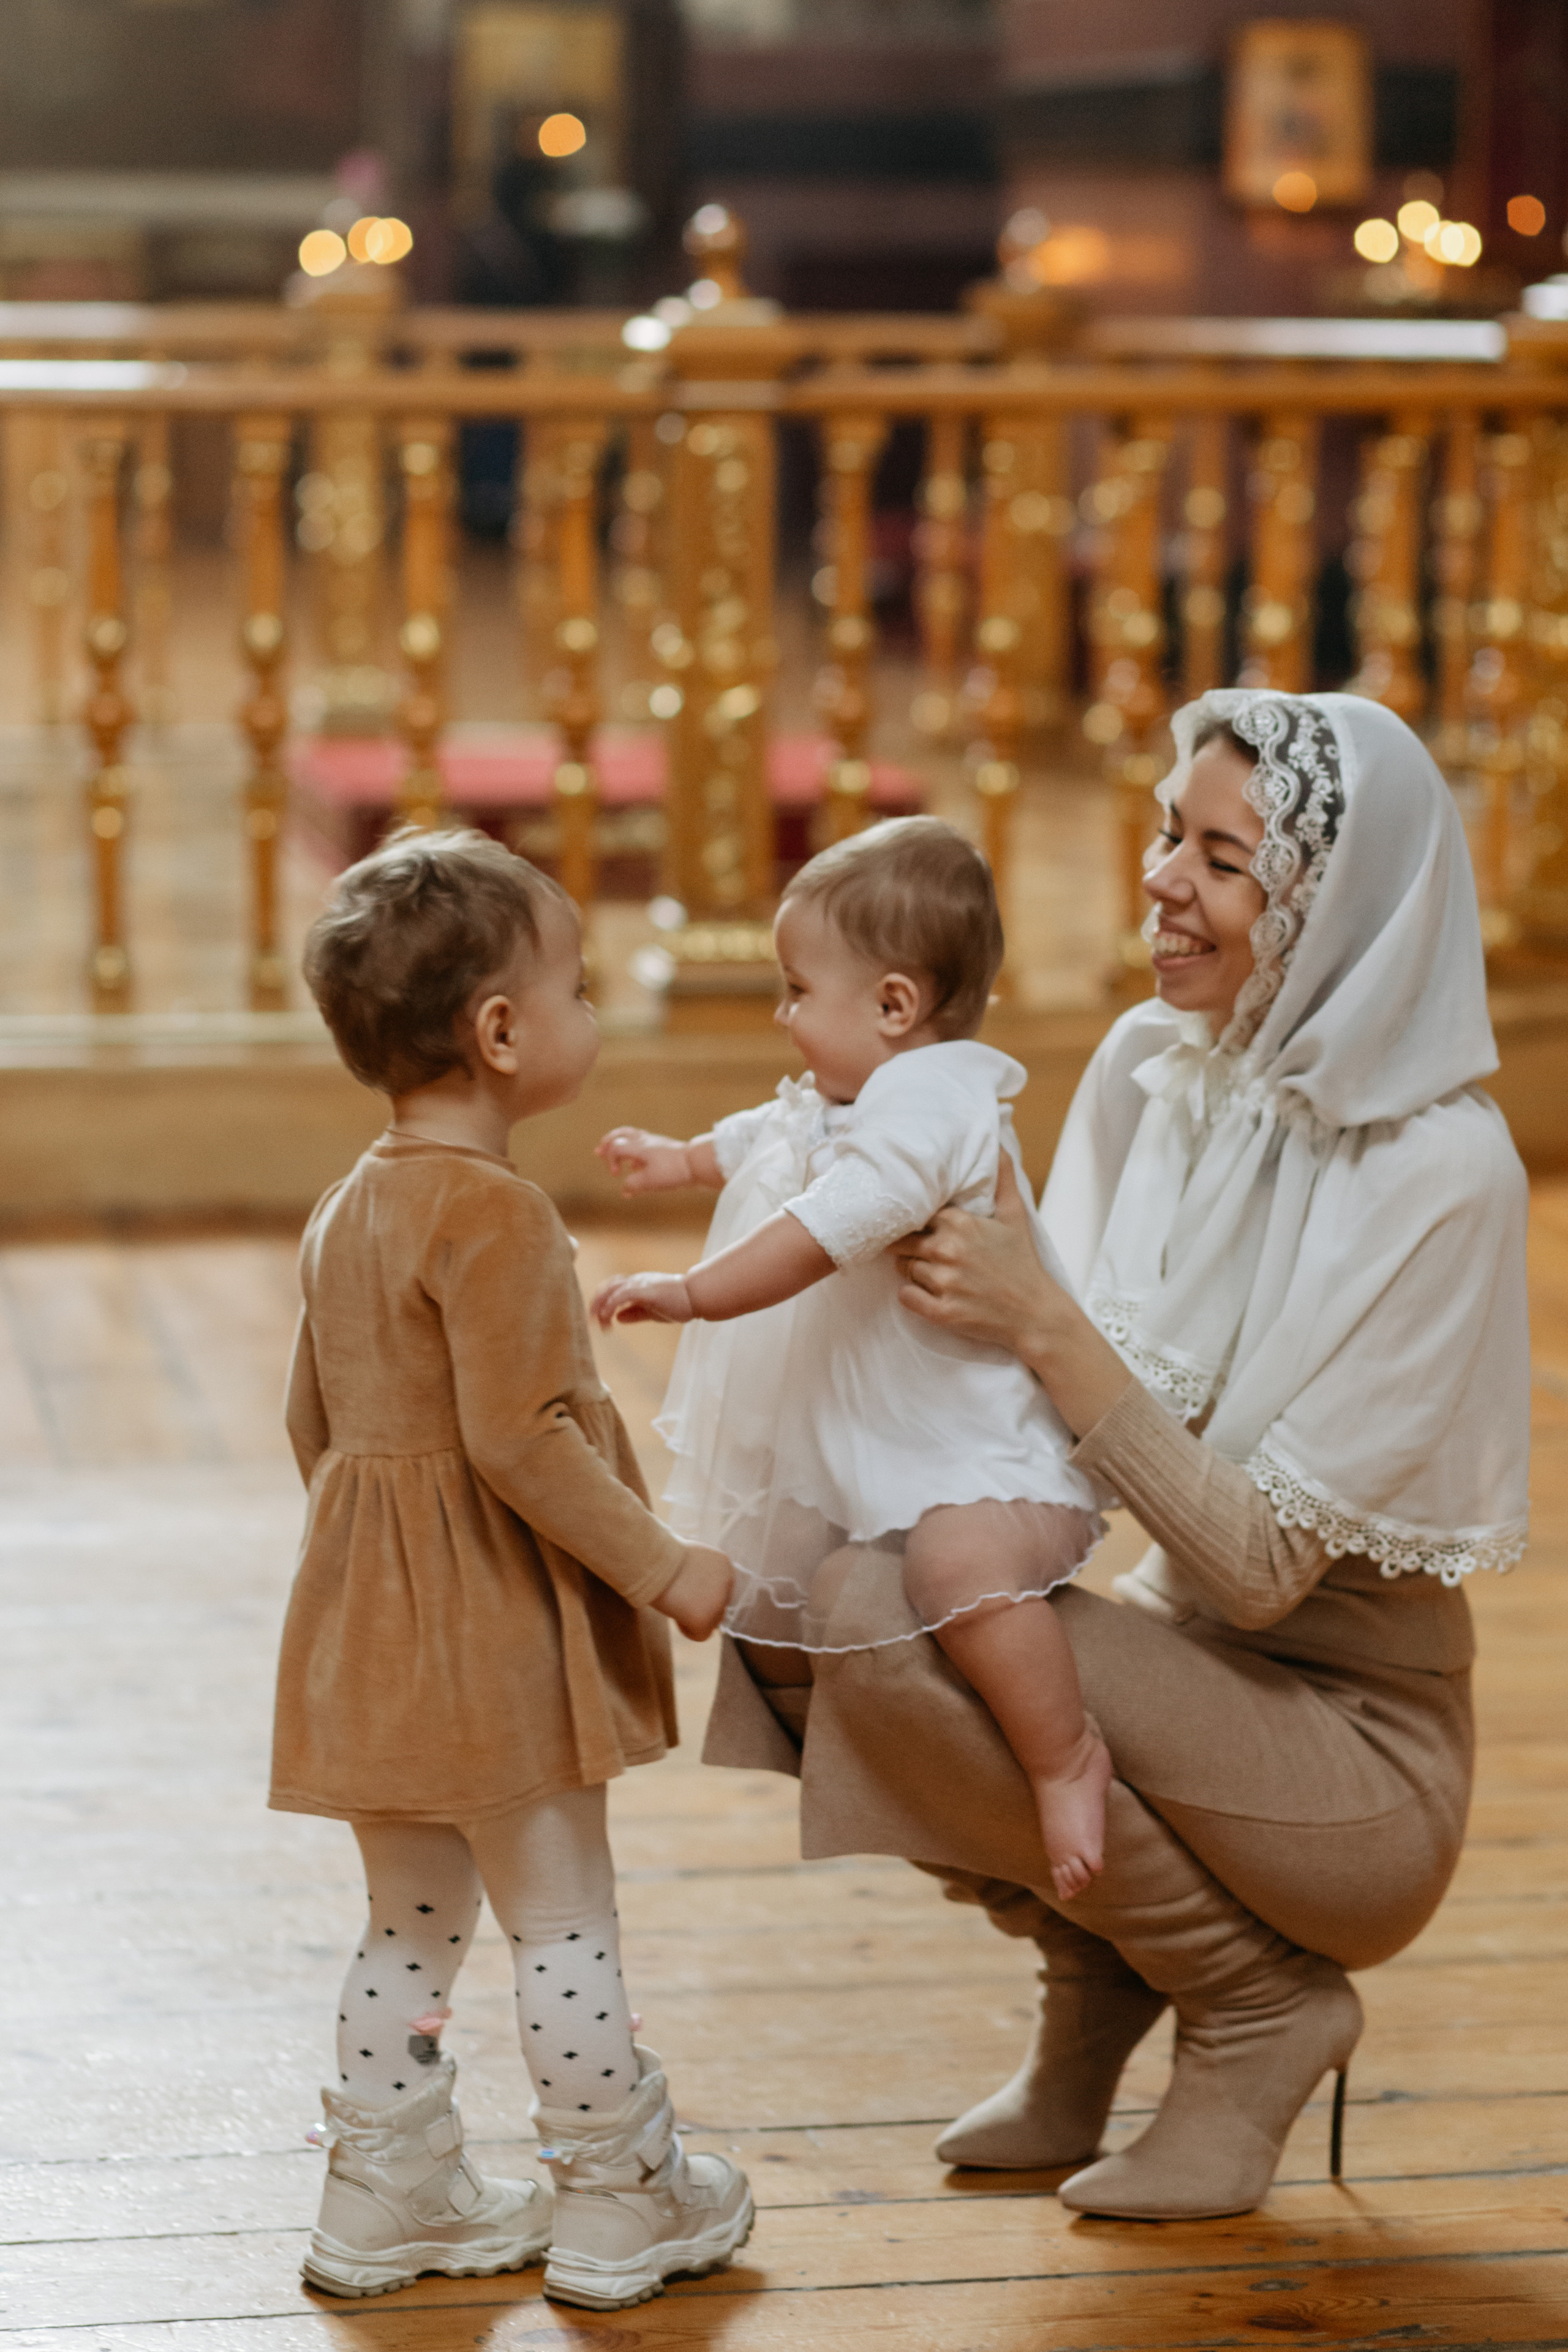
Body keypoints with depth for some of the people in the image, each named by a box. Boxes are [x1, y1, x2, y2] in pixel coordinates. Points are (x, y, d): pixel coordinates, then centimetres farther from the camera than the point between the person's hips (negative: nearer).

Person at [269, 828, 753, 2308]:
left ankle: (389, 2198, 24)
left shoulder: (348, 1212, 9)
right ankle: (622, 2207, 12)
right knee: (563, 1924, 3)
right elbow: (518, 1439, -27)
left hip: (378, 1626, 9)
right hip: (496, 1637, -9)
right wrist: (658, 1568, -20)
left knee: (412, 1925, 17)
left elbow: (314, 1418, 17)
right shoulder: (492, 1216, -20)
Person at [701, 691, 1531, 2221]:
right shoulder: (1150, 1065, -1)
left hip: (1351, 1747, -7)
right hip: (1180, 1648, 7)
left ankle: (1259, 2009, -4)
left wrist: (1046, 1329, -30)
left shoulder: (1439, 1173, -22)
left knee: (902, 1630, -27)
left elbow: (1264, 1564, -24)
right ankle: (1102, 1973, 9)